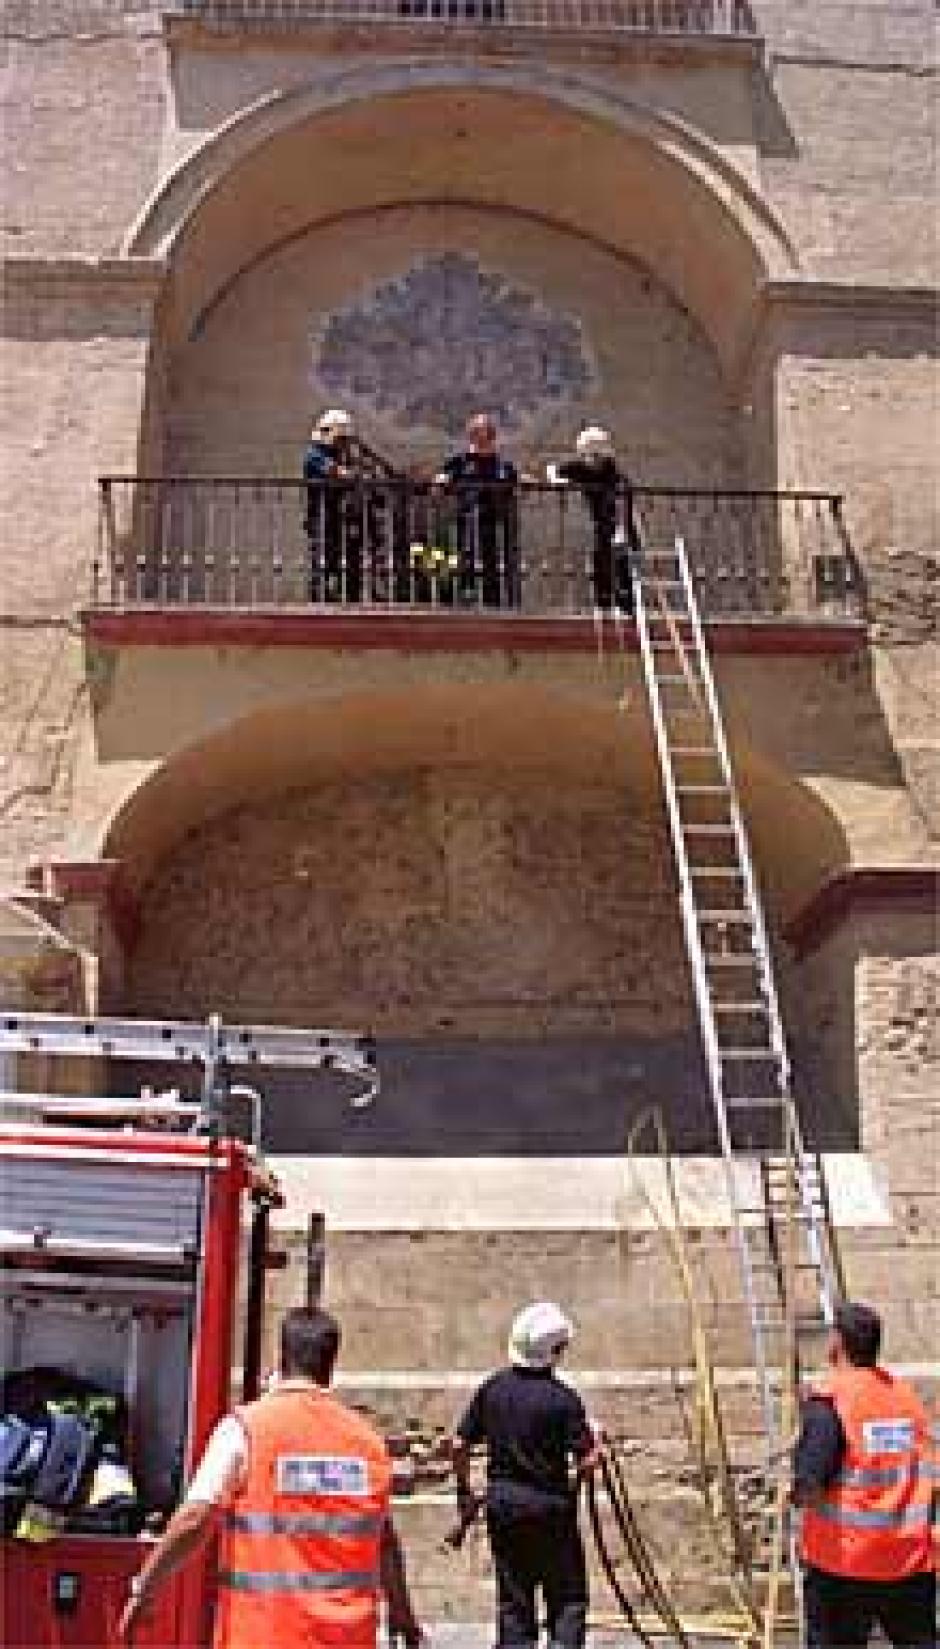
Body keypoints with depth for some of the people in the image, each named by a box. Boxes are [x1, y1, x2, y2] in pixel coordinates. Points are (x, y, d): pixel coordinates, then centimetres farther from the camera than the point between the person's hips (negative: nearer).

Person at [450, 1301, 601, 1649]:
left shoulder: (493, 1388, -1)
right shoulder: (563, 1398, -15)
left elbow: (459, 1445, 1)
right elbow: (588, 1459, -15)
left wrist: (465, 1493, 14)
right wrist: (594, 1438, 6)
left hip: (502, 1506, 4)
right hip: (551, 1507, -4)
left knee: (513, 1601, 13)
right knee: (568, 1600, 9)